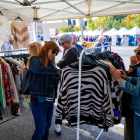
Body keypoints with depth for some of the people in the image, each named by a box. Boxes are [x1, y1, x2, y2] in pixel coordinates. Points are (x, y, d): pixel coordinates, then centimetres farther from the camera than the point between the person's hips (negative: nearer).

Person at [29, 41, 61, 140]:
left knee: (47, 127, 19)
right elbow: (37, 69, -33)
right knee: (40, 130, 1)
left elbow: (54, 82, 8)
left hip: (50, 100, 7)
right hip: (39, 101, -7)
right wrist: (58, 71, -34)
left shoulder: (50, 63, 13)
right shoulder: (35, 60, -8)